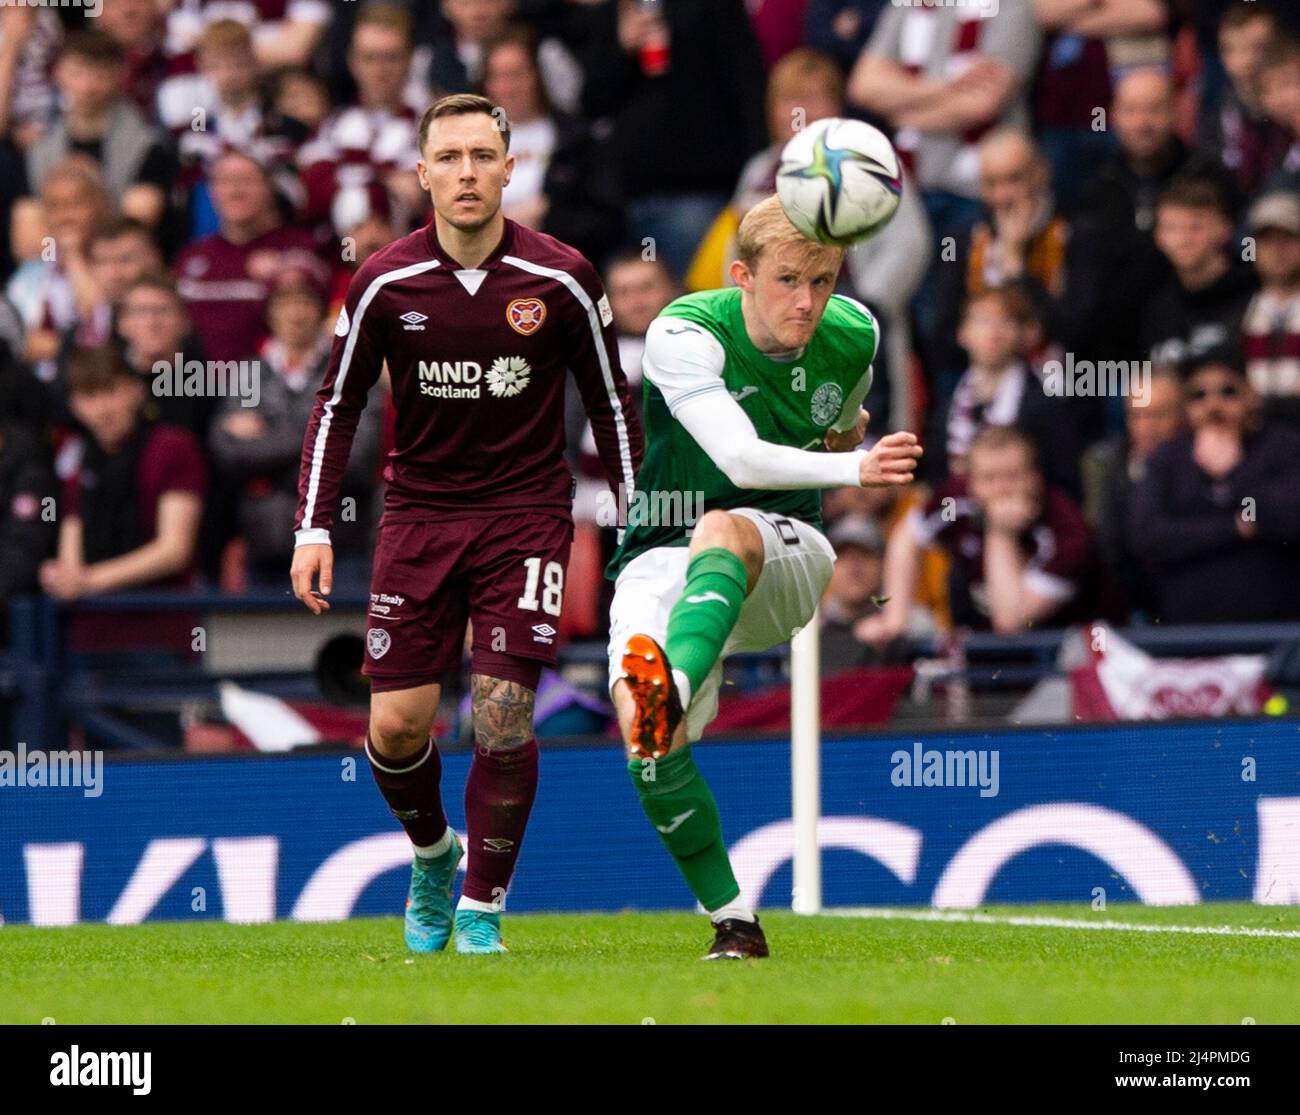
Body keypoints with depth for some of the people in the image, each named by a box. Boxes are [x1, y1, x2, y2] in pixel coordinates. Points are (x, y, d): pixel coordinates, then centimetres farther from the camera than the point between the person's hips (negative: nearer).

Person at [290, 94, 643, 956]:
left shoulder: (561, 280, -6)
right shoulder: (385, 285, -5)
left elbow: (611, 401, 5)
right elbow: (339, 405, 4)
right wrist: (314, 528, -3)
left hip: (527, 513, -1)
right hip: (419, 513, 1)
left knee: (504, 712, -13)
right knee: (397, 724, -4)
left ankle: (482, 907, 2)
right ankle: (432, 854, 27)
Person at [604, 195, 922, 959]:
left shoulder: (853, 336, -3)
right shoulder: (683, 335, -18)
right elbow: (740, 457, -33)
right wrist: (855, 468, -44)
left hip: (783, 556, 1)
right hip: (663, 555, -1)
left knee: (722, 532, -38)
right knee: (641, 735, -24)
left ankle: (674, 688, -67)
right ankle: (733, 920, -9)